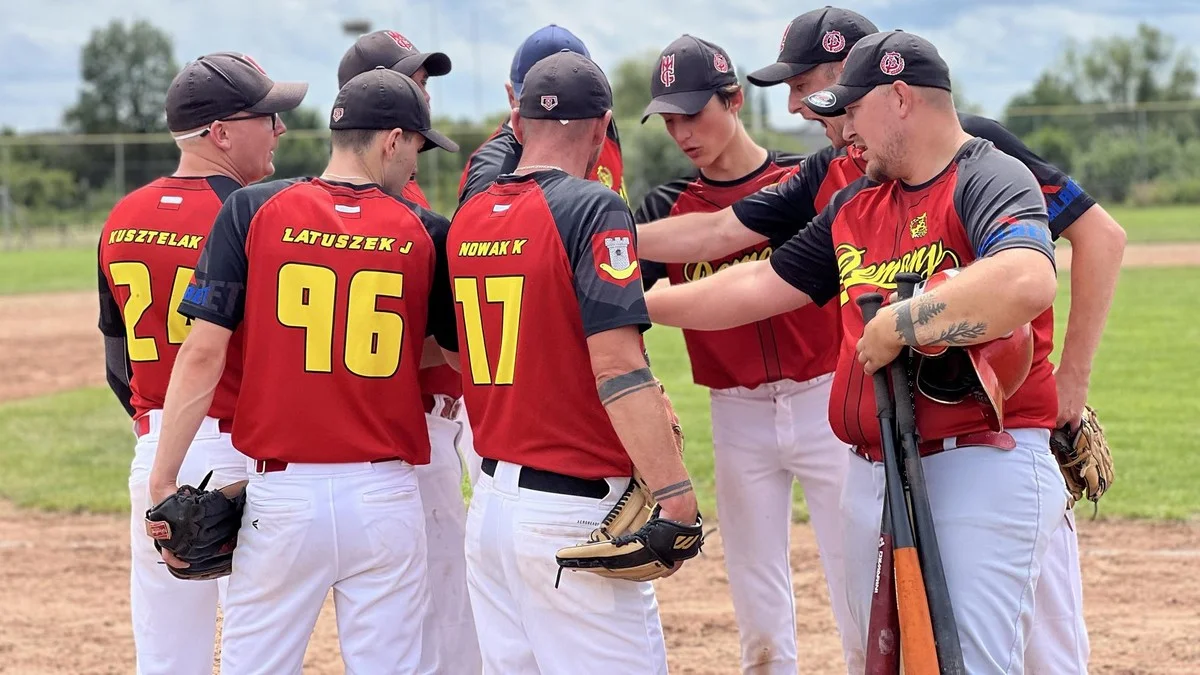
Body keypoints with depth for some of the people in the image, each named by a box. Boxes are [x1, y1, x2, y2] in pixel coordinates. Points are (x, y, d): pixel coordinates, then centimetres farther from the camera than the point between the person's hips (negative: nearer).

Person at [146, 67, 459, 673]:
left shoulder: (253, 210, -1)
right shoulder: (423, 233, 1)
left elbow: (203, 354, -6)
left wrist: (163, 484, -3)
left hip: (281, 493, 0)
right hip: (385, 496, 1)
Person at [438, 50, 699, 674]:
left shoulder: (467, 219, 10)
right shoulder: (592, 210, -11)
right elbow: (616, 365, -21)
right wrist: (674, 493, -22)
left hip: (490, 500, 7)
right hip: (574, 514, -7)